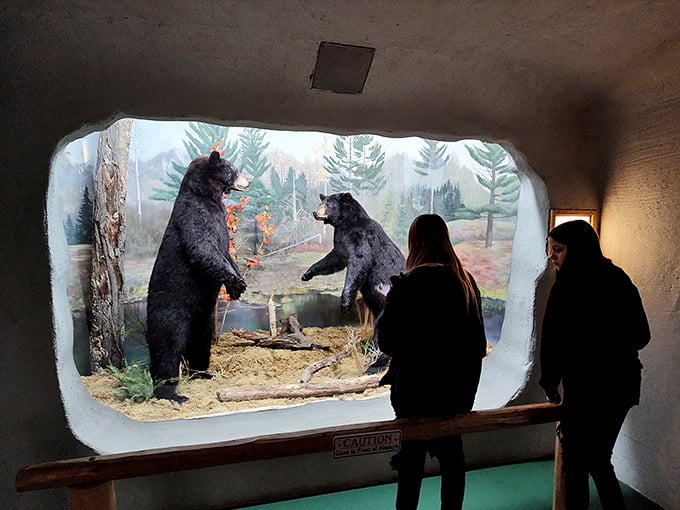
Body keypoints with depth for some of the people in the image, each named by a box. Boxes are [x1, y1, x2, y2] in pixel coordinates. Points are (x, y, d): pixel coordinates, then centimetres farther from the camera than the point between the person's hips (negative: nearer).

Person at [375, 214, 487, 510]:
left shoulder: (408, 284, -19)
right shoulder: (466, 281, 1)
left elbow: (386, 341, -18)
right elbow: (478, 340, 9)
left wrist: (384, 314, -2)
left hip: (418, 388, -6)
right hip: (458, 386, 6)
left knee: (412, 458, 9)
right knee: (451, 453, 21)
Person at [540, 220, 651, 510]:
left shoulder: (569, 283, -15)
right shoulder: (619, 278, 7)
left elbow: (553, 340, -15)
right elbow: (642, 334, 13)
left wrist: (550, 384, -2)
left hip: (587, 388, -8)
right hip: (624, 385, 8)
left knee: (575, 465, 8)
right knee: (599, 459, 23)